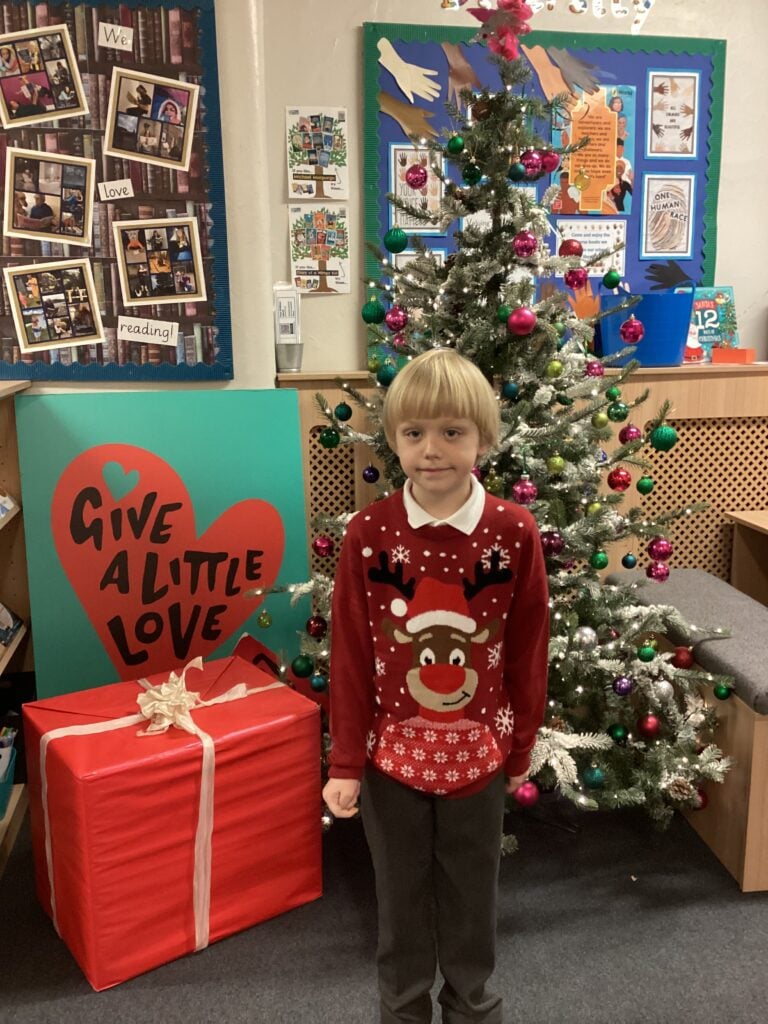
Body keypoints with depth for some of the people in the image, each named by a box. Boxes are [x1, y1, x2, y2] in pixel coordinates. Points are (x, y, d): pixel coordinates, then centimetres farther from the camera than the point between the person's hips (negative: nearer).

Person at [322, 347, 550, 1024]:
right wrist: (345, 762, -5)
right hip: (391, 753, 0)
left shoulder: (514, 533, -12)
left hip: (478, 753, 0)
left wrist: (522, 746, 3)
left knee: (472, 895, 21)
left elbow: (528, 648, -4)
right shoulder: (368, 533, -12)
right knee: (400, 894, 20)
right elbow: (350, 654, -8)